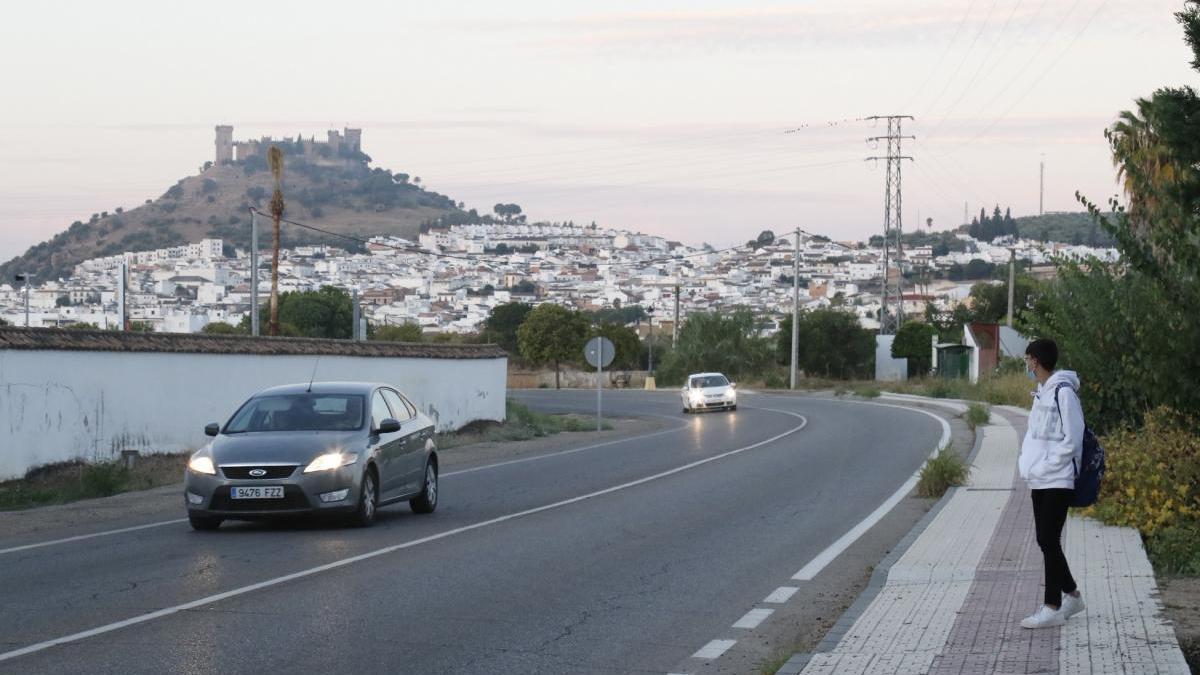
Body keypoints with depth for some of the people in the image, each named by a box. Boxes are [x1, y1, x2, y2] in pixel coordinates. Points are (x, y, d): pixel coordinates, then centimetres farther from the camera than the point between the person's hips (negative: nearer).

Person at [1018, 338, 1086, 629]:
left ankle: (1053, 608, -3)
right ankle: (1071, 595, 25)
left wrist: (1043, 467, -16)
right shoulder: (1041, 393, 14)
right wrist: (1027, 464, 6)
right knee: (1046, 541, 13)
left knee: (1049, 542, -7)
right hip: (1039, 482, 9)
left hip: (1057, 481, -9)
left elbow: (1072, 440, -16)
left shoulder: (1062, 392, -14)